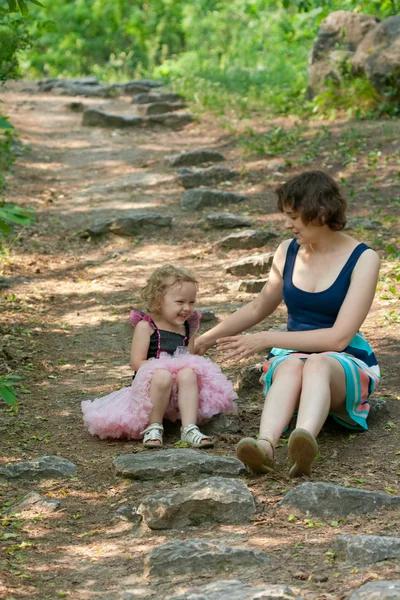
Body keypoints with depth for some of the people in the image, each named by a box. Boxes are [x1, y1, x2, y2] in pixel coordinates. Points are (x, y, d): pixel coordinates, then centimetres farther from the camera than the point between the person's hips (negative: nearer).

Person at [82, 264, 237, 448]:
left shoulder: (187, 329, 12)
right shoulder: (145, 326, -4)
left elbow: (190, 359, 13)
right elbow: (137, 362, -11)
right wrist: (166, 369, -20)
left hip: (178, 392, 4)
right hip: (151, 386, -4)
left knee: (188, 374, -29)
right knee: (162, 376, -37)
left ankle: (189, 429, -33)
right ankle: (153, 427, -19)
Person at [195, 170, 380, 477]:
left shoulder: (363, 259, -8)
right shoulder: (288, 251, 8)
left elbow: (339, 337, -15)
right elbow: (258, 308, 24)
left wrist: (267, 339, -15)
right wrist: (206, 340, 24)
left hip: (345, 364, -3)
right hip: (291, 357, 3)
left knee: (317, 363, -40)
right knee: (291, 365, -36)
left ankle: (305, 443, -70)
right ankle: (266, 445, -65)